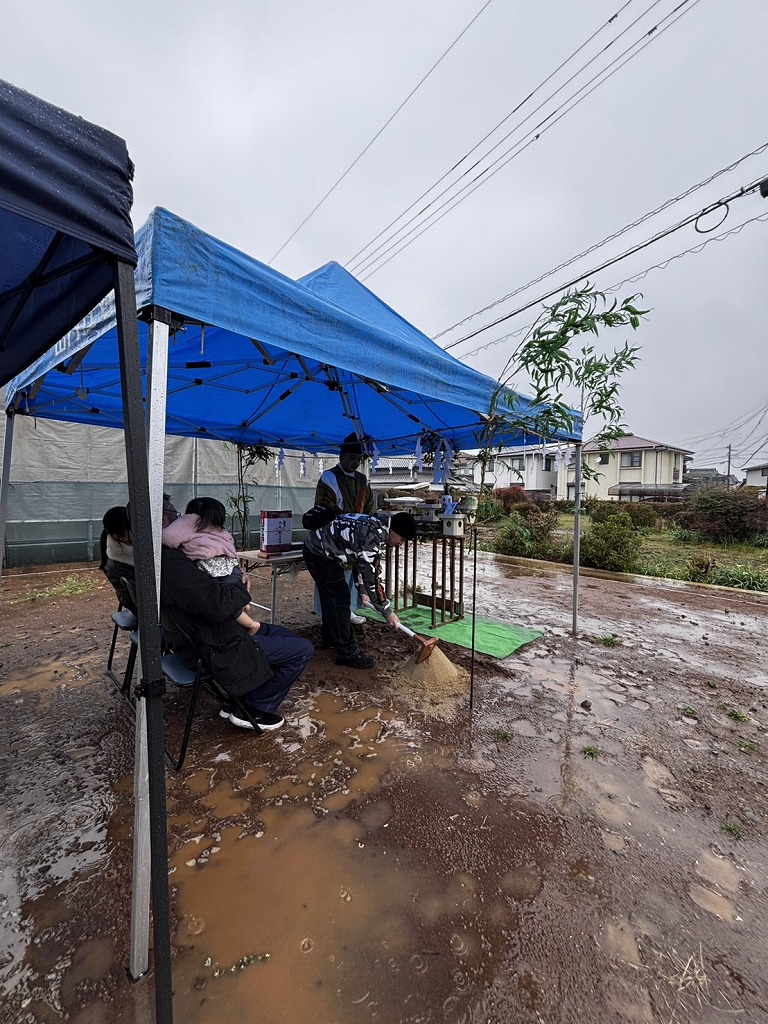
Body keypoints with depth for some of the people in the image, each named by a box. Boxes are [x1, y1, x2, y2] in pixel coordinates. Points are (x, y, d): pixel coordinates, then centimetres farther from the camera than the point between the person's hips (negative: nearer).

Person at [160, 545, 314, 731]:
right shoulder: (172, 561, -30)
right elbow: (216, 605, -37)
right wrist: (242, 588, -16)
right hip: (214, 650, -11)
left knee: (287, 636, 18)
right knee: (303, 650, -6)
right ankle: (251, 711, 10)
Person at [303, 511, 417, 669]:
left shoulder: (377, 527, 1)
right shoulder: (372, 537, -29)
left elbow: (361, 563, 13)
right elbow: (372, 577, -28)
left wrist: (362, 591, 12)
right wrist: (387, 612, -20)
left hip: (319, 549, 10)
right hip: (318, 553, -10)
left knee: (331, 596, 23)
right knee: (339, 598, -7)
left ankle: (331, 637, 43)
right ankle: (347, 652, 3)